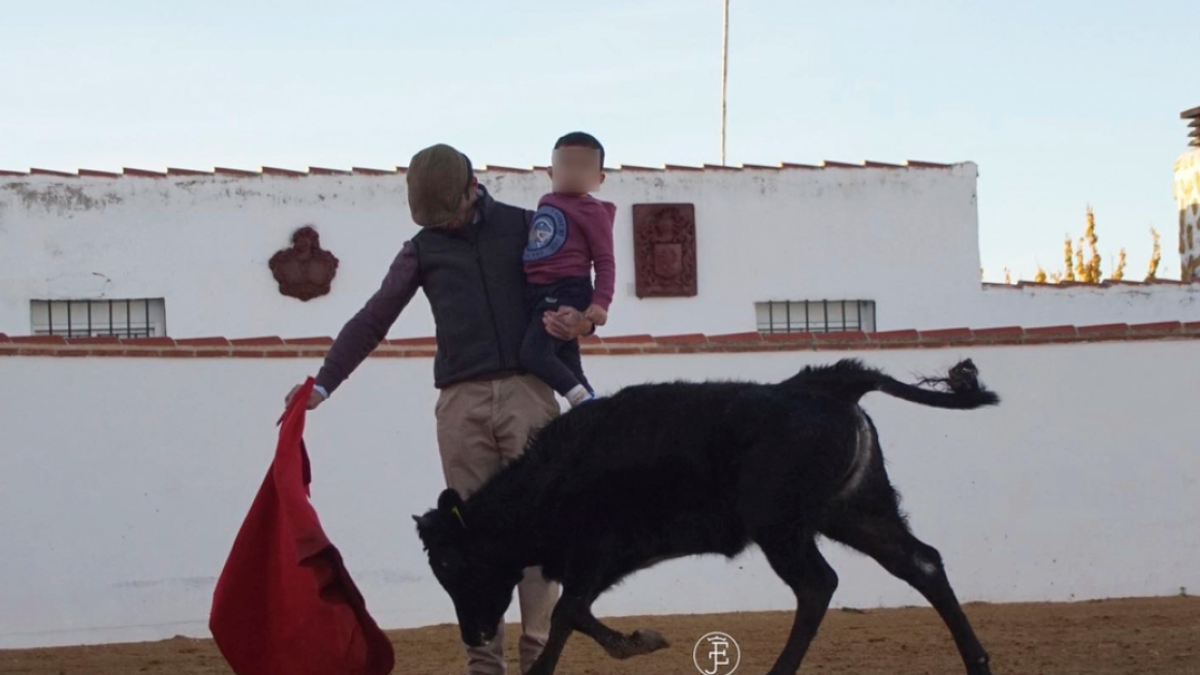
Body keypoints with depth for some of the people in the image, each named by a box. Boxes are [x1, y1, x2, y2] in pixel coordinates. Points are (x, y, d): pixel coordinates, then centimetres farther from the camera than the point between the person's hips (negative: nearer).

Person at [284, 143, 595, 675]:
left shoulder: (526, 227, 11)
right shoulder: (422, 250, 14)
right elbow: (372, 321, 12)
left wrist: (583, 323, -11)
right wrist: (324, 383, 3)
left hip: (527, 392, -1)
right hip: (463, 402, 1)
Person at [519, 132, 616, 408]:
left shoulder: (592, 210, -8)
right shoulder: (546, 203, 14)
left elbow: (605, 261, -11)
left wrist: (601, 302, -20)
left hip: (567, 292, -9)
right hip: (541, 293, 9)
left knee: (533, 352, -22)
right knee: (567, 363, 12)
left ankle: (585, 403, -18)